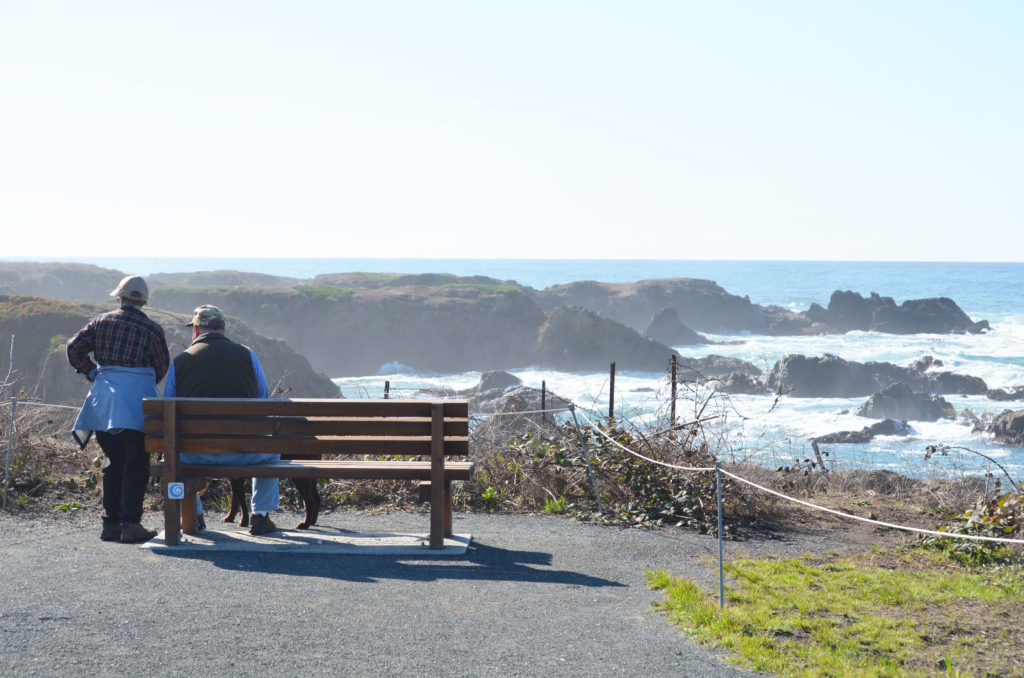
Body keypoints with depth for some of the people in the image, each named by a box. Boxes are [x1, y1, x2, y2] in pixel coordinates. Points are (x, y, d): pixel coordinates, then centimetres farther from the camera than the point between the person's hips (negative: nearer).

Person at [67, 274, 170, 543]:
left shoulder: (102, 322, 8)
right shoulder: (152, 329, -1)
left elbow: (74, 347, 8)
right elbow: (162, 367, 6)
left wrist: (92, 372, 16)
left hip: (104, 400, 4)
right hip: (136, 400, -4)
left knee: (113, 462, 13)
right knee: (136, 464, 0)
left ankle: (110, 523, 12)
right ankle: (130, 524, -5)